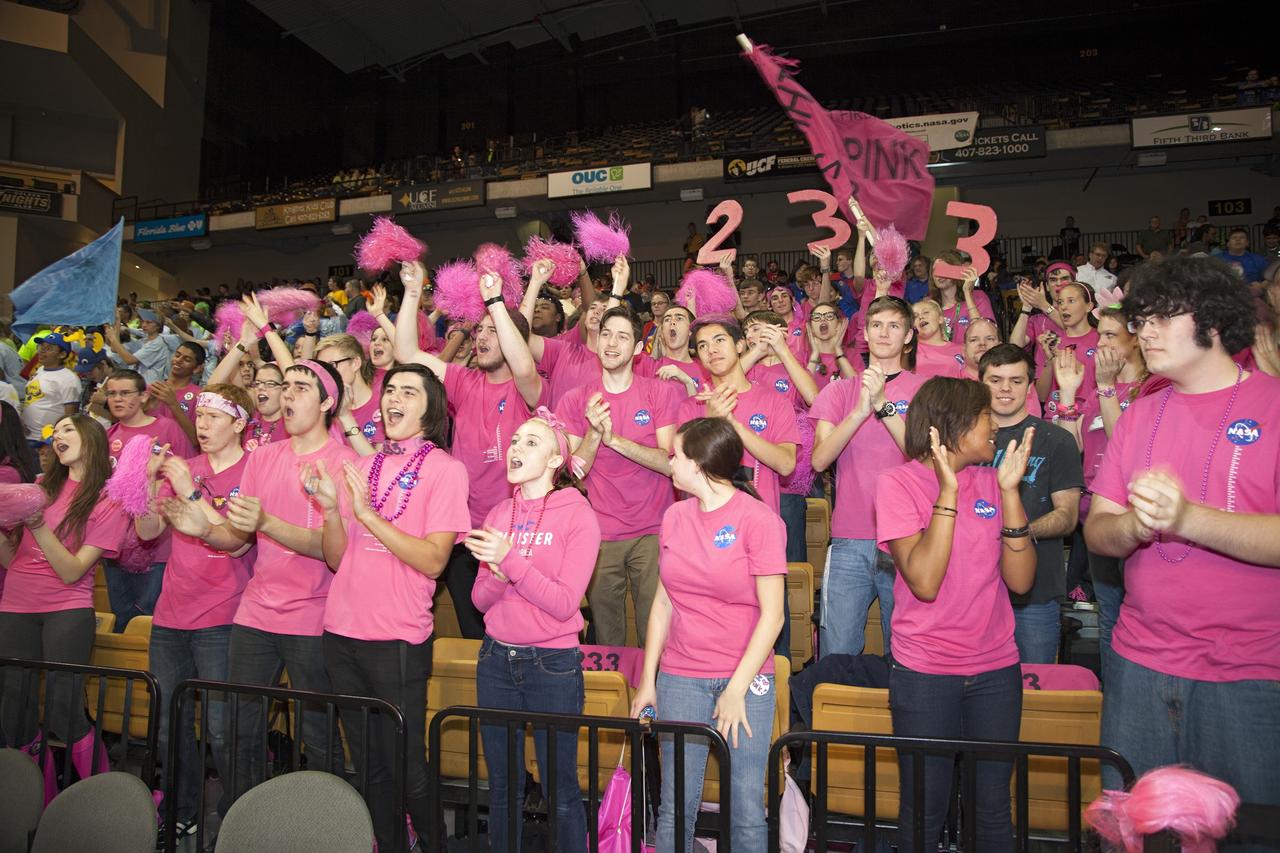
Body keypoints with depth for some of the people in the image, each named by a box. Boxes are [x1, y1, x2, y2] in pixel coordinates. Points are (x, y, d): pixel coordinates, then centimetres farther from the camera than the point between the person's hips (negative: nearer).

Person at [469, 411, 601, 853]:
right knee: (503, 787, 15)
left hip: (553, 665, -5)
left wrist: (511, 560, -24)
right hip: (496, 661, 5)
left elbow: (564, 603, -16)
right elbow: (480, 599, 5)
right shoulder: (499, 514, 6)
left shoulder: (577, 514, -9)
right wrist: (497, 573, -17)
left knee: (561, 789, 5)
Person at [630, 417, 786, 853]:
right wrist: (647, 681, 9)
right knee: (676, 806, 6)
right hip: (680, 680, 4)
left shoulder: (758, 519, -8)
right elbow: (664, 603, 11)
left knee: (747, 810, 1)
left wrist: (737, 690, -12)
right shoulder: (675, 516, 8)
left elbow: (772, 615, -9)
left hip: (745, 678, -4)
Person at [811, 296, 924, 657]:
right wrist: (860, 410, -16)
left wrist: (882, 404, -20)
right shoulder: (840, 390, 10)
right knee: (836, 655, 3)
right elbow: (819, 460, -3)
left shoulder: (923, 389, 5)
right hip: (849, 540, 1)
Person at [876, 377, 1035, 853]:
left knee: (993, 808, 13)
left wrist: (1010, 490, -11)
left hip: (996, 670, 4)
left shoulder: (991, 482, 4)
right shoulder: (898, 484, -8)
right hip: (924, 674, -4)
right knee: (924, 812, 8)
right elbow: (925, 583, -20)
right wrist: (948, 490, -21)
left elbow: (1020, 581, -4)